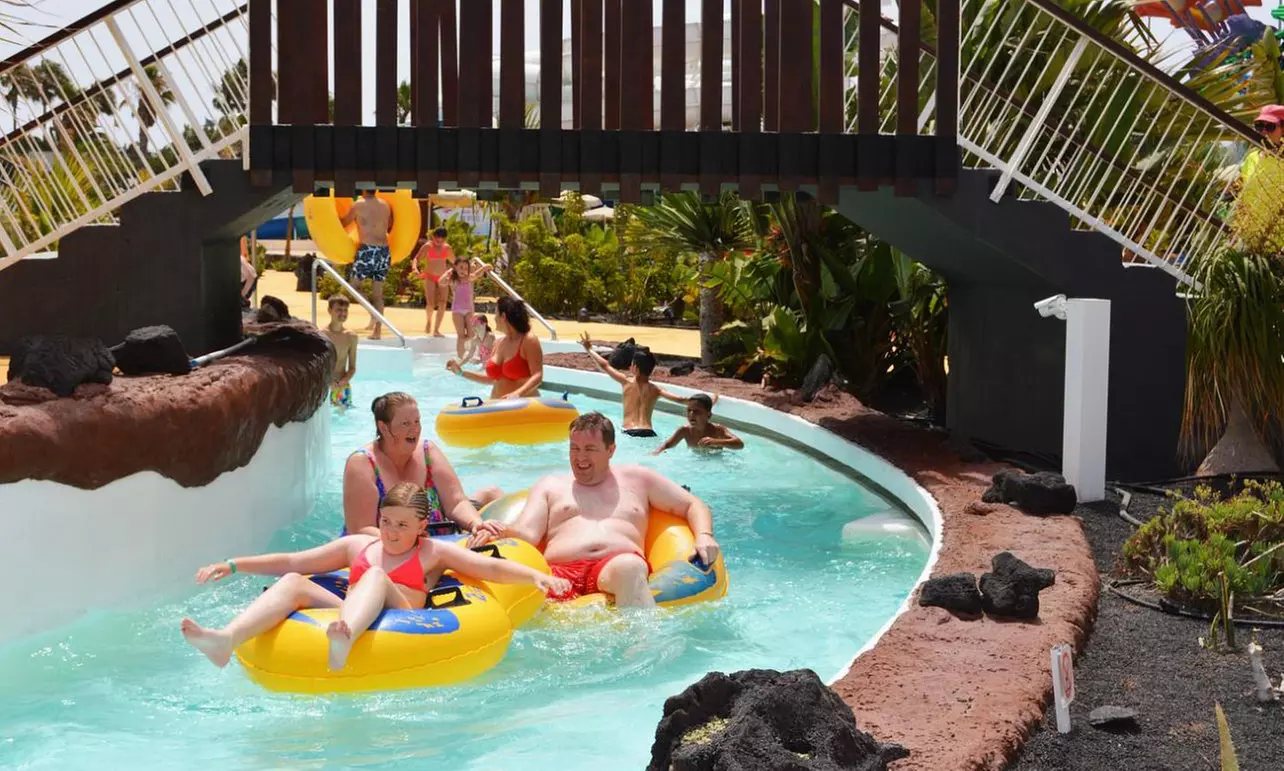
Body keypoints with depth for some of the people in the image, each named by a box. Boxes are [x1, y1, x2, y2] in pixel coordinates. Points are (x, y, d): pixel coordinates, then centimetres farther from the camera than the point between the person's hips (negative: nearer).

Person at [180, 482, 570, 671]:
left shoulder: (434, 553, 18)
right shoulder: (357, 546, 27)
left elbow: (490, 568, 7)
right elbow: (291, 562, 25)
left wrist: (537, 576, -10)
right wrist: (233, 565, 18)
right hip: (348, 617, 4)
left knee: (375, 577, -31)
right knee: (293, 583, -18)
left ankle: (344, 640, -67)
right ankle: (226, 640, -47)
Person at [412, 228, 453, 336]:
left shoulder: (447, 248, 5)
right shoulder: (428, 247, -6)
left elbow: (454, 261, 19)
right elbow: (417, 258, -12)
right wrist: (415, 268, -32)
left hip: (442, 278, 3)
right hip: (430, 277, -3)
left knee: (442, 304, -7)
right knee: (430, 304, -15)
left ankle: (436, 330, 2)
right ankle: (429, 320, 19)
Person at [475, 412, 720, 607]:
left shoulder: (637, 479, 30)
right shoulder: (551, 486, 30)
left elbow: (693, 506, 30)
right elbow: (527, 533, 14)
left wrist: (704, 536, 7)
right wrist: (500, 533, -10)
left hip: (616, 568, -1)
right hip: (560, 571, 1)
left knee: (628, 566, -41)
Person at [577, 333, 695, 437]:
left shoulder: (627, 382, 11)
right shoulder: (655, 390, 14)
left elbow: (604, 366, 19)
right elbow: (680, 399, 5)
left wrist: (589, 349, 31)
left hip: (630, 432, -1)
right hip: (648, 433, 1)